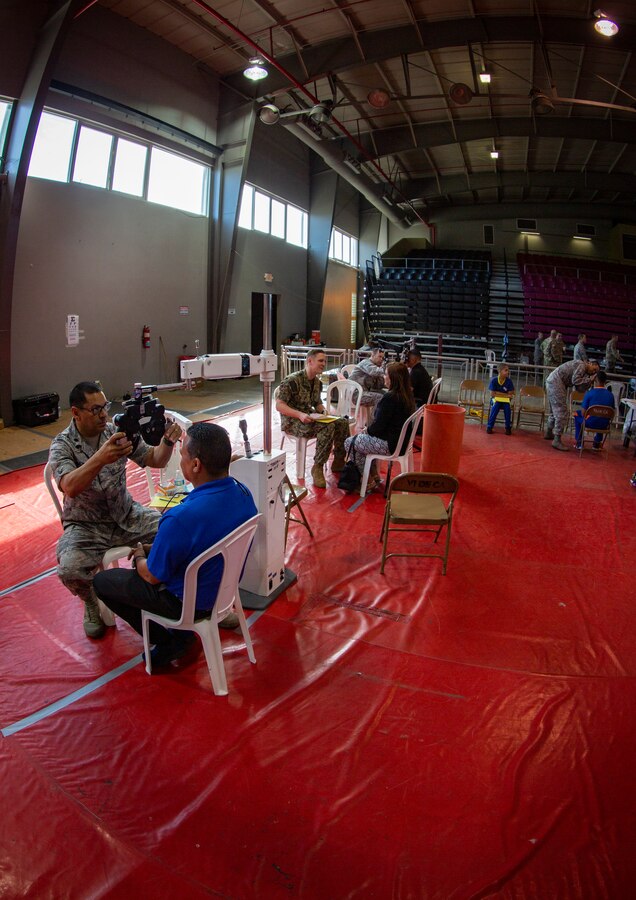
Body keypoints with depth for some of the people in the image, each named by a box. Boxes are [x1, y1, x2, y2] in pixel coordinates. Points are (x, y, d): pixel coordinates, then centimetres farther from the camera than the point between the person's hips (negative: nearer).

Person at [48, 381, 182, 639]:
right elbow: (70, 487, -32)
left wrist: (167, 442, -22)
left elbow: (155, 460, 0)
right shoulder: (62, 446, -13)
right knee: (70, 569, -31)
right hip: (85, 526, -3)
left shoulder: (117, 432, -2)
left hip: (126, 515, 3)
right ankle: (93, 603, 4)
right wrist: (100, 458, -50)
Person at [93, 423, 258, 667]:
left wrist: (139, 557, 4)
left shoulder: (181, 518, -37)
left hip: (190, 602, -6)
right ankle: (182, 632, 23)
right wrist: (153, 547, 7)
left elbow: (153, 576, -19)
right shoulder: (243, 493, -13)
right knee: (154, 546, 29)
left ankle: (168, 643, 15)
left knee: (102, 581, 13)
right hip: (227, 586, 7)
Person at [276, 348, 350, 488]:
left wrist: (324, 411, -1)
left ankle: (339, 462, 6)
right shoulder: (292, 380, -16)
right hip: (292, 422, -8)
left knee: (343, 422, -7)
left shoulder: (317, 382, 10)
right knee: (328, 426, -31)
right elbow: (279, 405, -20)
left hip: (310, 418, 8)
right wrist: (300, 415, -32)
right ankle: (317, 468, -22)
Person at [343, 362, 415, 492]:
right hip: (401, 441, 9)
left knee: (349, 443, 8)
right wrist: (368, 429, 9)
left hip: (389, 444, -9)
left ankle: (370, 482, 15)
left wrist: (366, 430, 0)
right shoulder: (408, 395, 3)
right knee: (358, 440, 26)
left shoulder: (389, 397, -25)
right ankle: (374, 476, 25)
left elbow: (378, 426, -21)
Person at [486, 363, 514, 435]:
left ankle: (508, 427, -12)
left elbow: (510, 395, -6)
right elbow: (492, 394, -12)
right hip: (496, 399, -1)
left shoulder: (509, 381, -6)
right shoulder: (494, 380, -10)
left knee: (507, 408, -30)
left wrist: (498, 393, -12)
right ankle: (489, 427, -22)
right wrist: (505, 395, -11)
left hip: (505, 400, 1)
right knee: (495, 406, -34)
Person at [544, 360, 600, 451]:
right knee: (561, 412, -12)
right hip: (556, 383, -11)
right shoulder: (582, 365, -7)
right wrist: (588, 379, -8)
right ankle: (557, 440, -15)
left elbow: (579, 388, 13)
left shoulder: (583, 371, 21)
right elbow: (575, 380, -19)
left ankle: (549, 433, 39)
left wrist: (589, 381, 5)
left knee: (555, 410, 24)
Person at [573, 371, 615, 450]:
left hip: (590, 423, -4)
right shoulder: (610, 395, -5)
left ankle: (579, 443, 28)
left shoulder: (590, 393, -16)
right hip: (604, 426, 4)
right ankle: (597, 443, 43)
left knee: (577, 414, 27)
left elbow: (583, 413, -14)